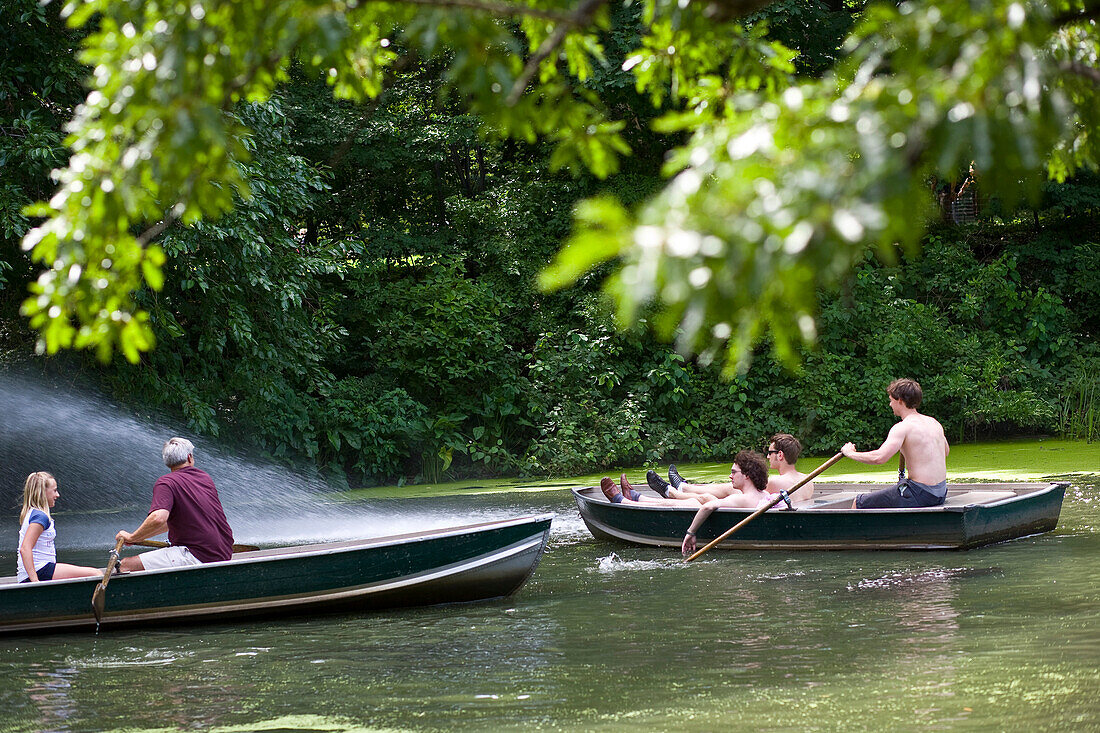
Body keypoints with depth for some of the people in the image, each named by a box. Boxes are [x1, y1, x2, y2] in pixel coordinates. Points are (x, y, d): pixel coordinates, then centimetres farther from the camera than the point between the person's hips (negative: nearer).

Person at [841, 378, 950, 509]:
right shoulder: (934, 422, 9)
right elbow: (946, 451, 28)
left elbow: (879, 457, -26)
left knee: (858, 504, 2)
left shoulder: (903, 427, -16)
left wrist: (850, 453, -10)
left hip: (920, 495, -9)